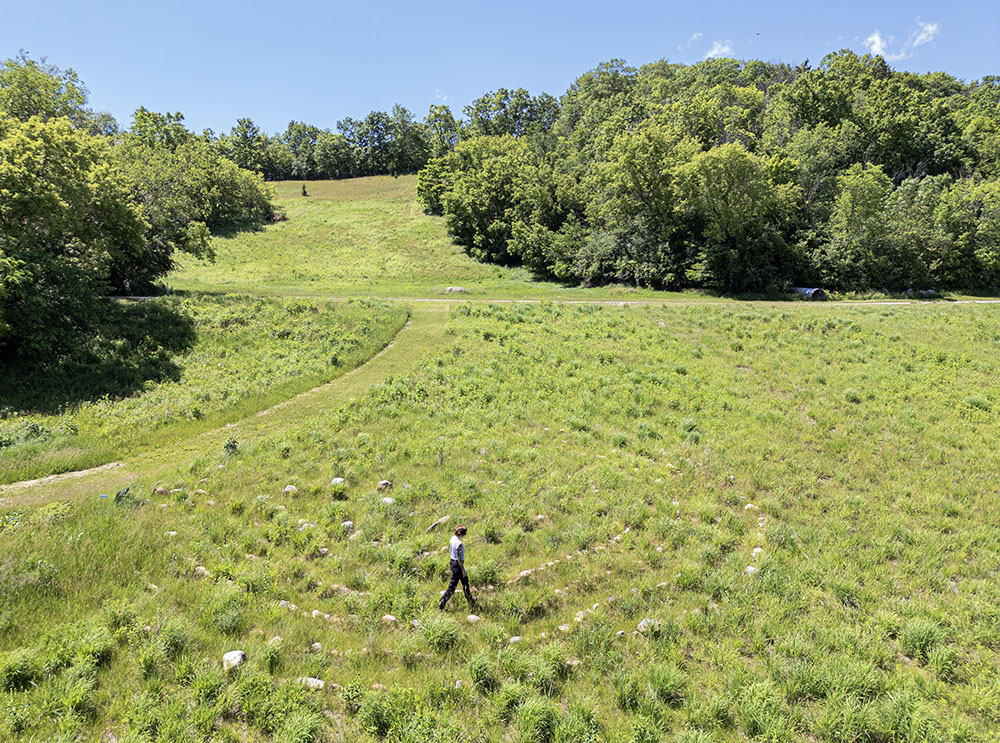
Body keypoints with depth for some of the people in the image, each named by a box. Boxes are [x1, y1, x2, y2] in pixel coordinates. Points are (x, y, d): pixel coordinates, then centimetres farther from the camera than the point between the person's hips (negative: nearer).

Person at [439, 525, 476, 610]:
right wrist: (463, 570, -15)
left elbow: (449, 551, 12)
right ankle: (441, 605, 9)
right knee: (452, 587, 3)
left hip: (452, 562, 10)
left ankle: (471, 602, 38)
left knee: (465, 582, 22)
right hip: (457, 565, -10)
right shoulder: (459, 543, -26)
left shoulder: (452, 539, 0)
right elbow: (459, 558, -22)